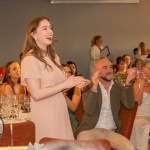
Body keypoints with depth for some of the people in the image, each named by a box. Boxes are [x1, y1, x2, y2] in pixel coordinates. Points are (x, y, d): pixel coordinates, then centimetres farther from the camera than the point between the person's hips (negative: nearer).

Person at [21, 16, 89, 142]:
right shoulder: (30, 60, -13)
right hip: (45, 114, -8)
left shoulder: (54, 57, 16)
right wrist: (64, 85, -16)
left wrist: (73, 83, 3)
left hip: (60, 111, 8)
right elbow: (36, 94, -19)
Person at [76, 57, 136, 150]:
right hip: (90, 130, -3)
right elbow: (89, 110, -12)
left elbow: (129, 105, -4)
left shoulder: (118, 88, 12)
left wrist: (128, 83, -15)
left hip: (111, 132, 3)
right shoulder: (89, 87, 3)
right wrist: (94, 87, -22)